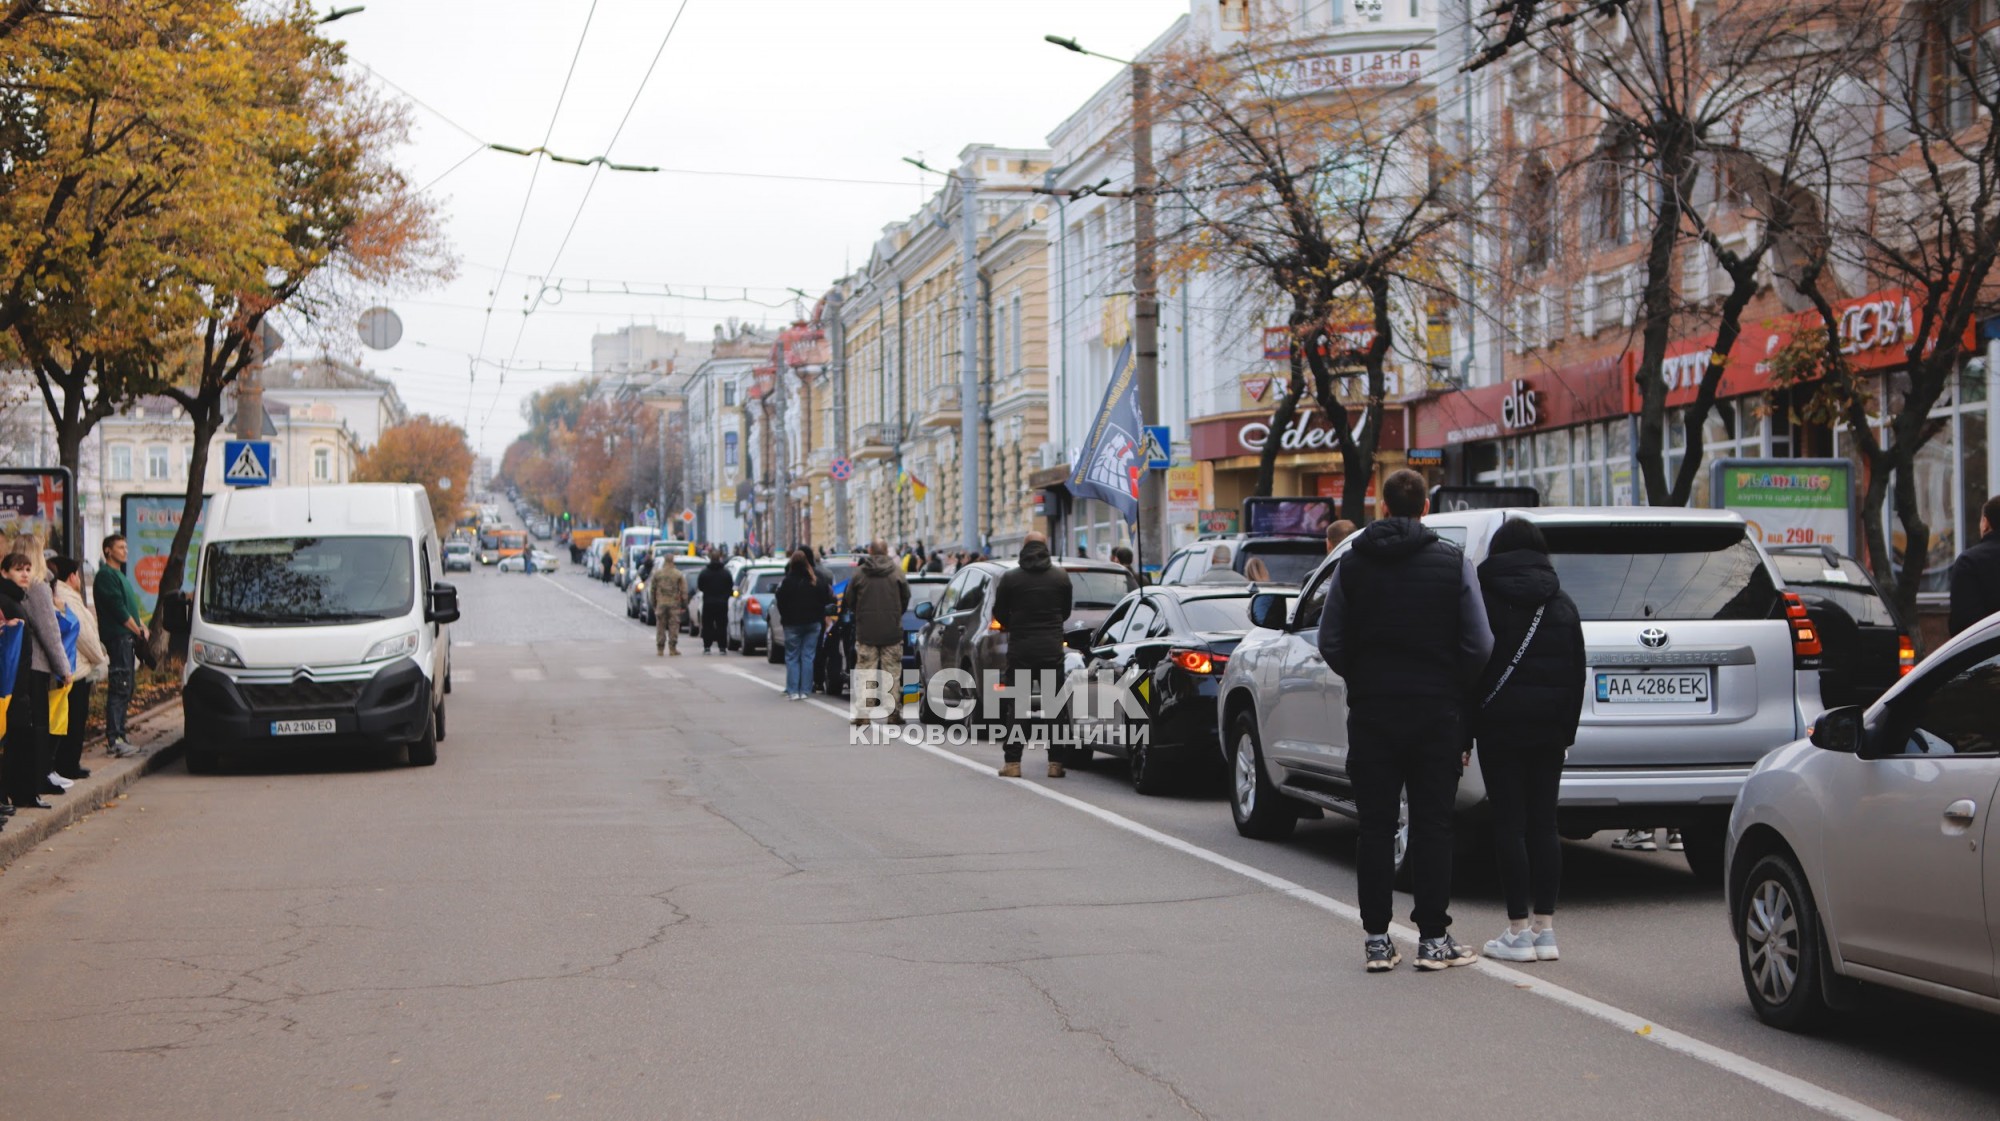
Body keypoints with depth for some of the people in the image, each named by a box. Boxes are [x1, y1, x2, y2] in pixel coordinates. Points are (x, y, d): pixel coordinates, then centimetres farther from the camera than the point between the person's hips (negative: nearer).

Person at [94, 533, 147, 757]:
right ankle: (113, 741, -15)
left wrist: (142, 628, 7)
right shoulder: (106, 575, -10)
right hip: (117, 637, -10)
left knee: (125, 689, 12)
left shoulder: (119, 575, 22)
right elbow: (118, 609, -16)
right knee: (119, 689, -12)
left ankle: (119, 737, 16)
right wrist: (139, 631, -9)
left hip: (128, 638, 10)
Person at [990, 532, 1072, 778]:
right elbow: (1066, 611, 12)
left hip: (1020, 649, -2)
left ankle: (1012, 762, -1)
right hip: (1052, 647, 2)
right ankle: (1055, 762, 5)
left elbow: (999, 613, 3)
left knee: (1017, 705, 3)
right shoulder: (1061, 577, 3)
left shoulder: (1010, 578, -5)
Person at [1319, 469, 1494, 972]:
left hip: (1371, 712, 1)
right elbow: (1479, 646, -6)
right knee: (1432, 826, 3)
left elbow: (1330, 643, 1)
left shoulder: (1352, 563, 1)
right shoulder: (1454, 563, -3)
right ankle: (1433, 939, 4)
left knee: (1376, 827, 5)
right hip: (1437, 712, -1)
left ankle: (1377, 939, 6)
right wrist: (1454, 690, 11)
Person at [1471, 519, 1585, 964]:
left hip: (1500, 726, -4)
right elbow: (1577, 673, 11)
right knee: (1543, 823, 7)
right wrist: (1567, 729, 15)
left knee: (1509, 825, -3)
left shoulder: (1481, 599, -5)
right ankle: (1545, 928, 8)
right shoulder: (1562, 604, 10)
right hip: (1549, 727, 4)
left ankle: (1518, 931, -3)